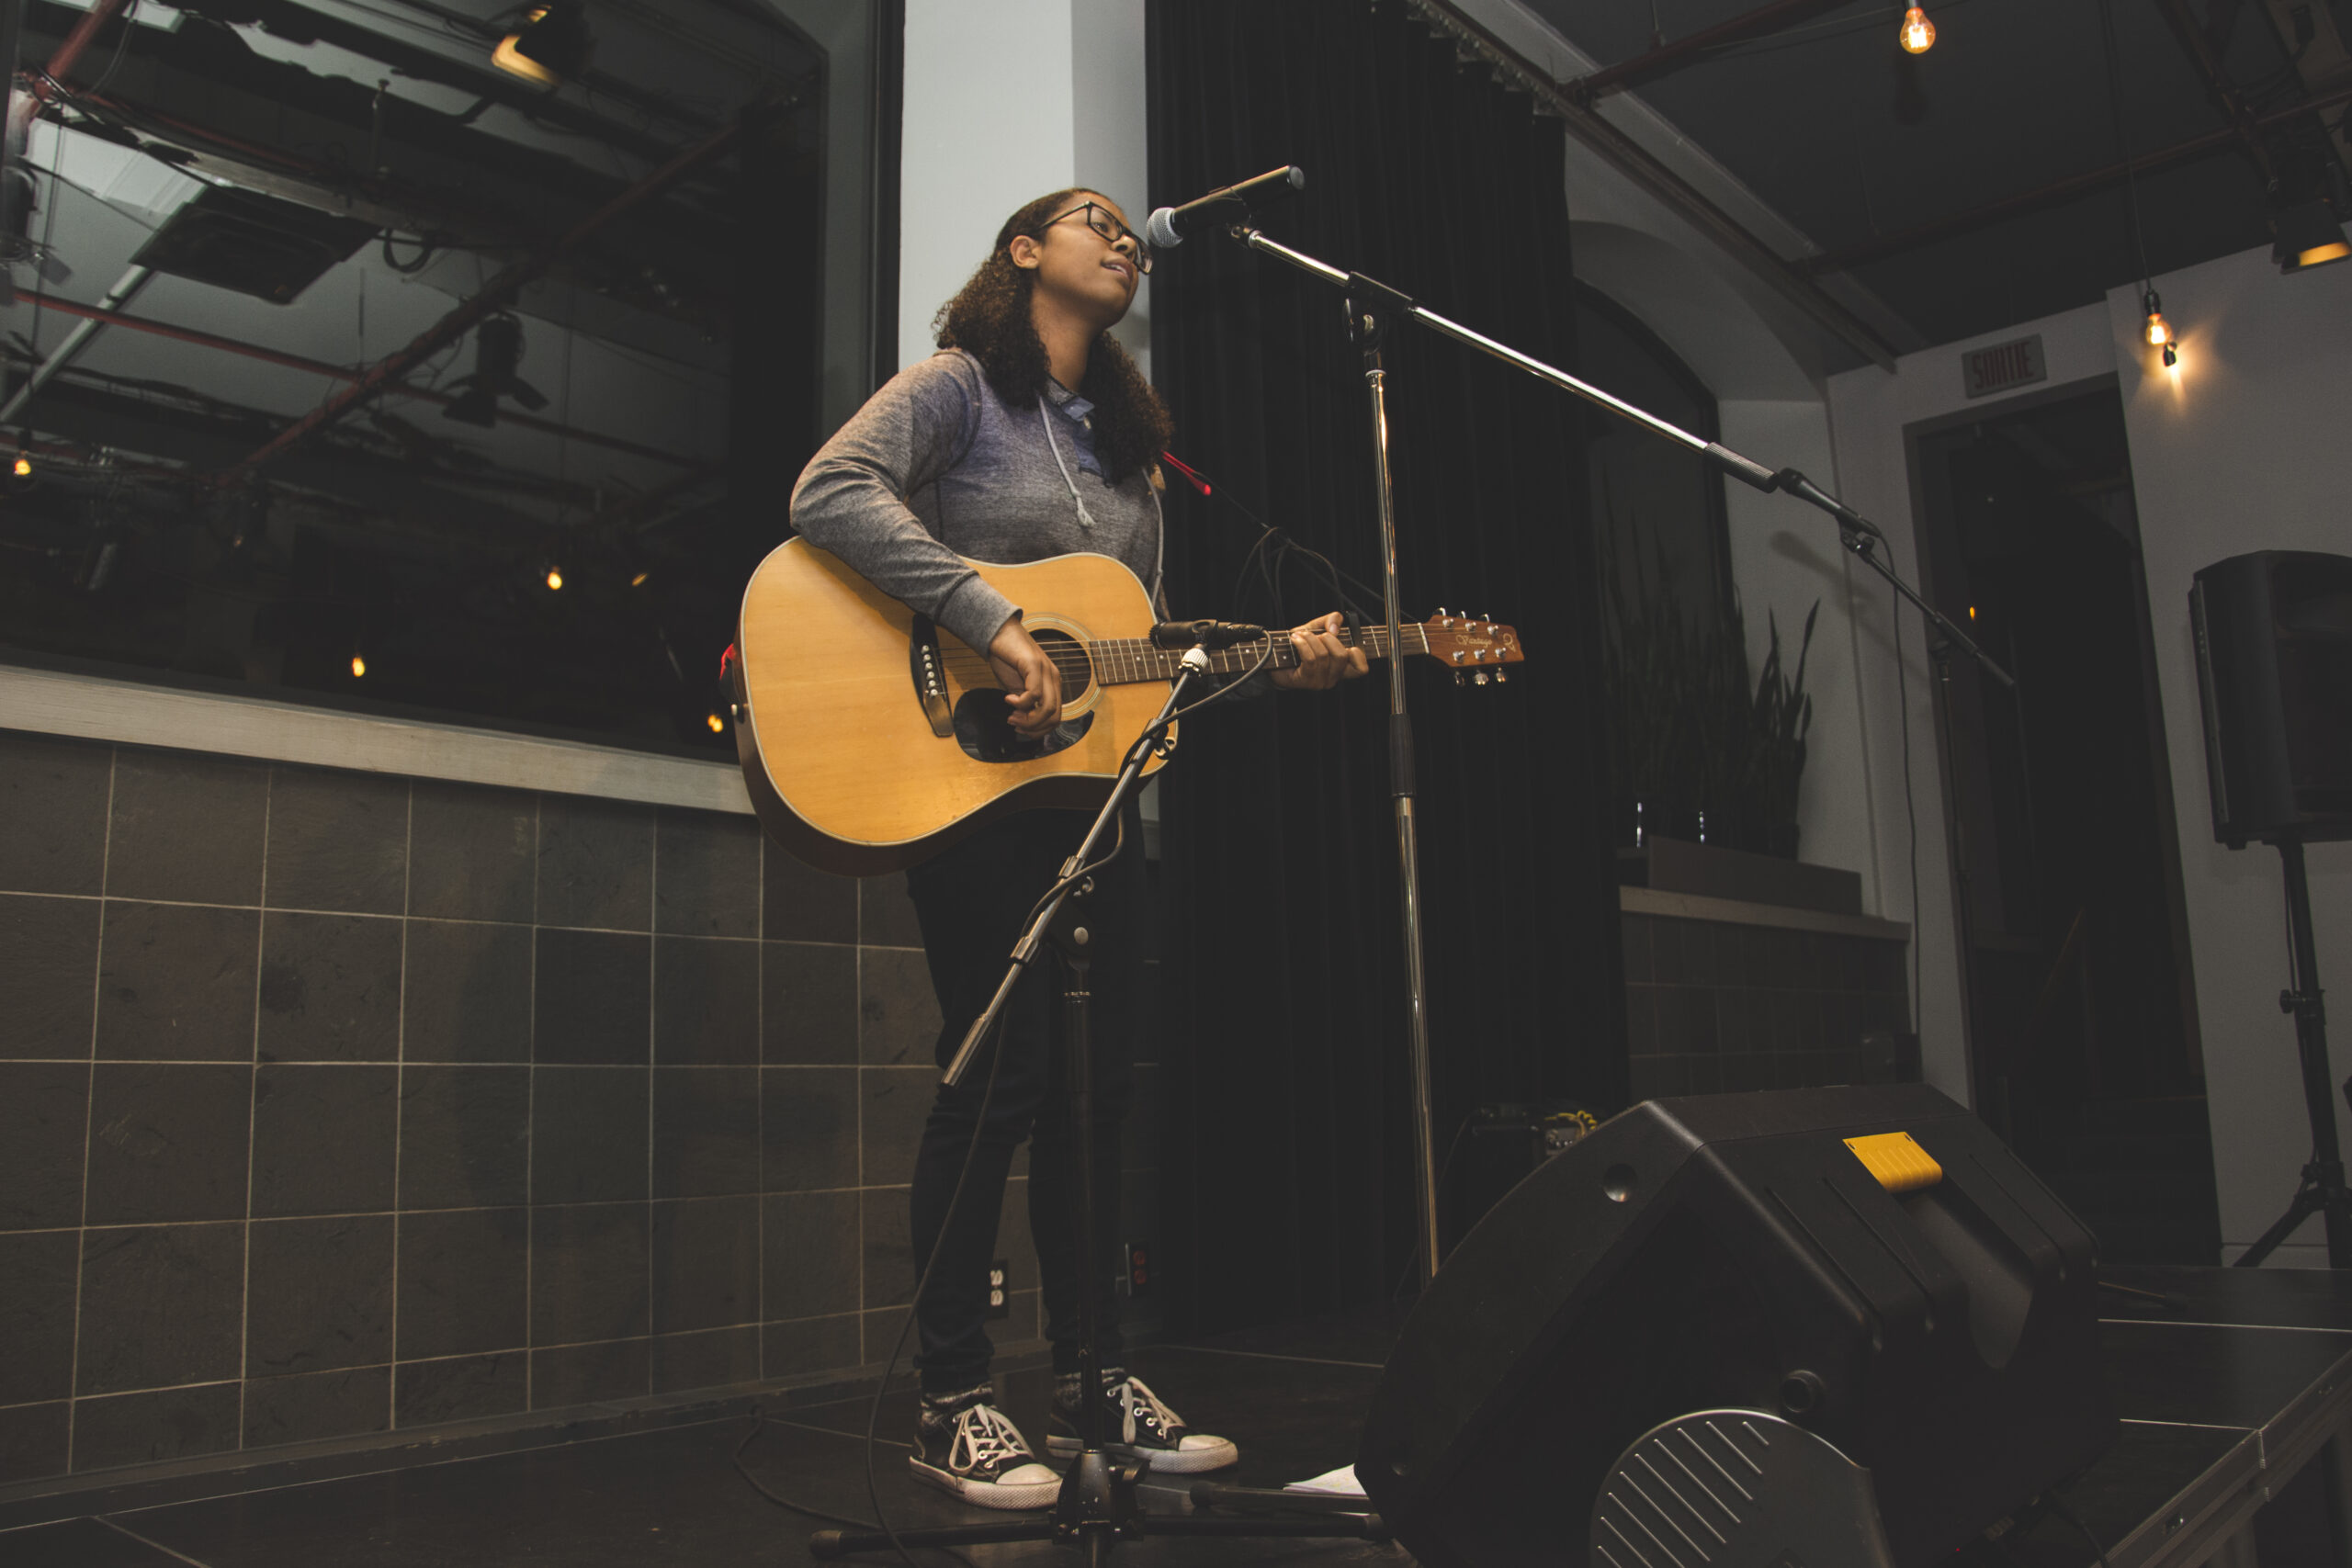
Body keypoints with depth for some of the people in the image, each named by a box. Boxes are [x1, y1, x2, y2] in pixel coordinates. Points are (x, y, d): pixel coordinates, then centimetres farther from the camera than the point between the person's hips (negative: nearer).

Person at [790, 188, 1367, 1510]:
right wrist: (991, 619, -25)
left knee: (1099, 1086, 8)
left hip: (1092, 787, 7)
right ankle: (955, 1403, 6)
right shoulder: (959, 386, 0)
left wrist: (1275, 663, 5)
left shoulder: (1128, 446, 21)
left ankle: (1094, 1378, 20)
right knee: (1002, 1076, -9)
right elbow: (830, 493, -19)